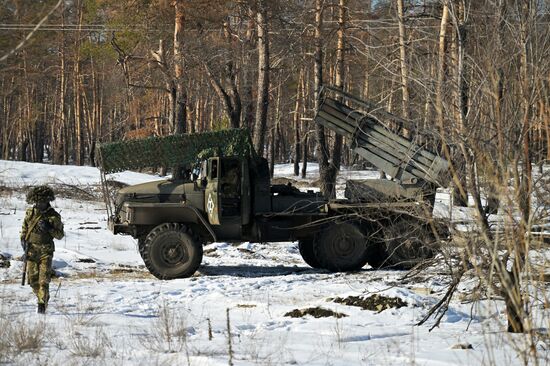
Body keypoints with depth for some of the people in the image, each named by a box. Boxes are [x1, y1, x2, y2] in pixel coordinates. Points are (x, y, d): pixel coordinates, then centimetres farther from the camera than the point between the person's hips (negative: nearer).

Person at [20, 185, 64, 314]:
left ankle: (42, 304, -7)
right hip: (31, 249, 4)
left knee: (44, 279, -11)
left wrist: (49, 228, -18)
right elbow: (24, 227, 19)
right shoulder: (30, 212, 6)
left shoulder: (54, 216, -5)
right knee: (32, 278, 6)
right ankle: (43, 297, 28)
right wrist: (23, 239, 2)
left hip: (46, 251, -4)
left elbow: (60, 235, -1)